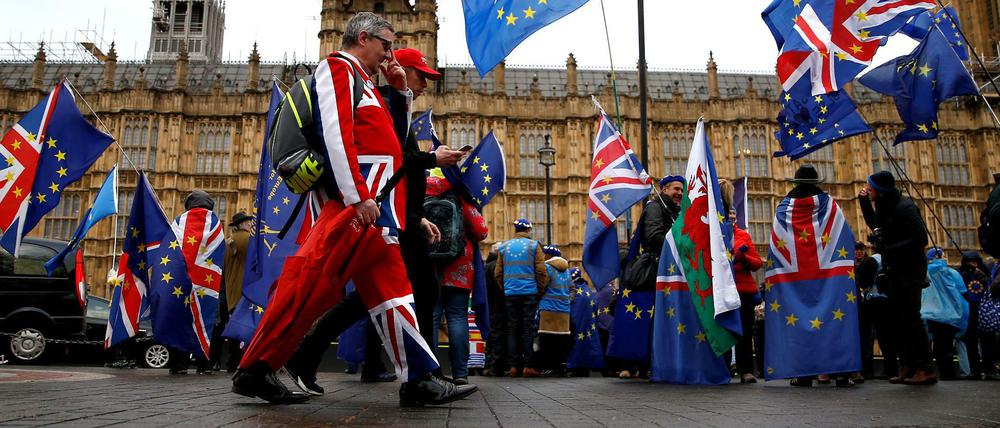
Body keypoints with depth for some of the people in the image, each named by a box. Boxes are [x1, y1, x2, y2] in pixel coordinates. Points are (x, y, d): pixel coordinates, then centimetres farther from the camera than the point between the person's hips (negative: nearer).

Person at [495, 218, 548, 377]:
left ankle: (513, 366, 4)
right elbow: (541, 271, -5)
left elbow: (497, 274, 10)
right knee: (528, 329, 0)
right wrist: (541, 290, 5)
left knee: (512, 329, 6)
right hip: (530, 293, -3)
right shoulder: (534, 245, 0)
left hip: (510, 293, 3)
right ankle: (527, 366, -3)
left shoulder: (504, 247, 10)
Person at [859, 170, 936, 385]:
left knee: (910, 317, -9)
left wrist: (889, 250, -25)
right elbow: (875, 227, 26)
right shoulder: (886, 207, 9)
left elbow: (920, 239, -22)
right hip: (896, 270, 9)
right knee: (898, 317, 9)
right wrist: (864, 203, 14)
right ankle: (909, 366, 15)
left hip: (910, 269, -9)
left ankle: (926, 369, -4)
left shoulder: (904, 208, -18)